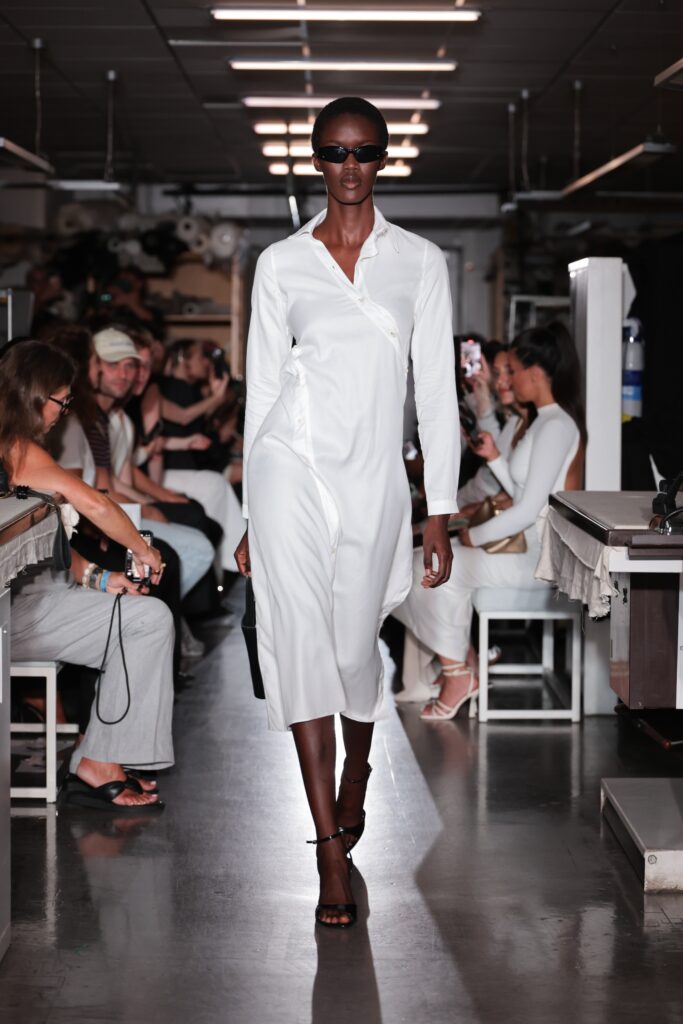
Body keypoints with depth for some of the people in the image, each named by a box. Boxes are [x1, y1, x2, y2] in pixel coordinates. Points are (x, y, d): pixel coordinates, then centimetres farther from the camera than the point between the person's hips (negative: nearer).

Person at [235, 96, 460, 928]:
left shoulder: (420, 262, 6)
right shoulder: (281, 263, 6)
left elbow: (436, 390, 5)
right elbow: (262, 385, 8)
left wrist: (440, 510, 0)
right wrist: (252, 516, 7)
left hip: (374, 478, 1)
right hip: (290, 467, -1)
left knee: (355, 648, 10)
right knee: (304, 642, -7)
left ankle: (353, 787, 41)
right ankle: (331, 850, -4)